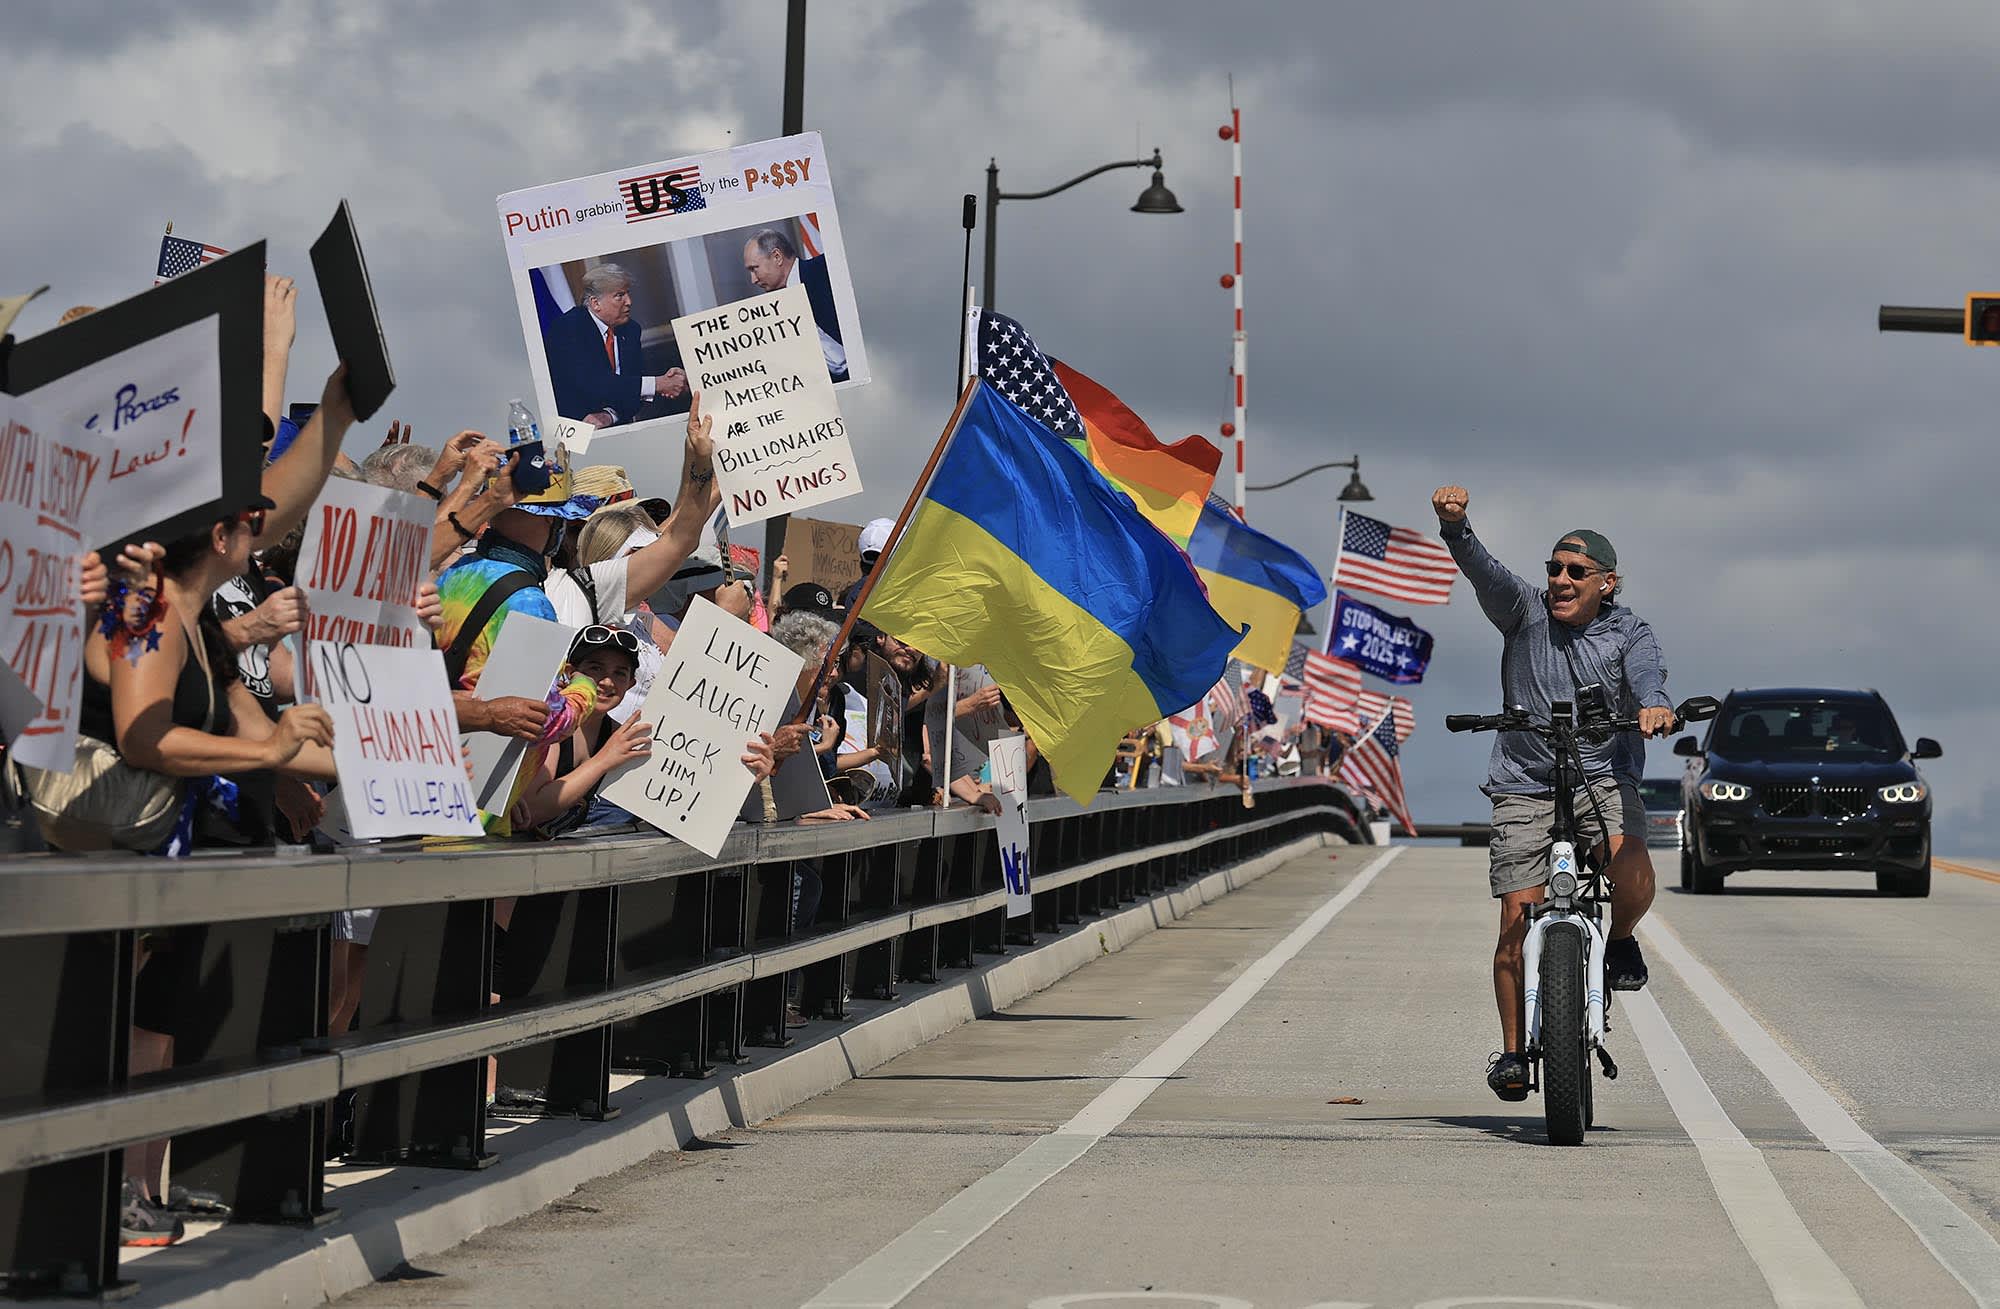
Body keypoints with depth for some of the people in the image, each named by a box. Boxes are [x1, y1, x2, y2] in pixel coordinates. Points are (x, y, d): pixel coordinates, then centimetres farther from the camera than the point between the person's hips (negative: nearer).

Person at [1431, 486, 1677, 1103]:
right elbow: (1481, 568, -17)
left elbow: (1646, 674, -20)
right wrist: (1454, 525, -38)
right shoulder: (1526, 610, 0)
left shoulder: (1628, 632, 0)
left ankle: (1621, 942, 6)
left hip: (1604, 778, 0)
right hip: (1525, 782, 0)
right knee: (1518, 918, -6)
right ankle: (1512, 1051, 4)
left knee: (1632, 870, -28)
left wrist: (1653, 704, -44)